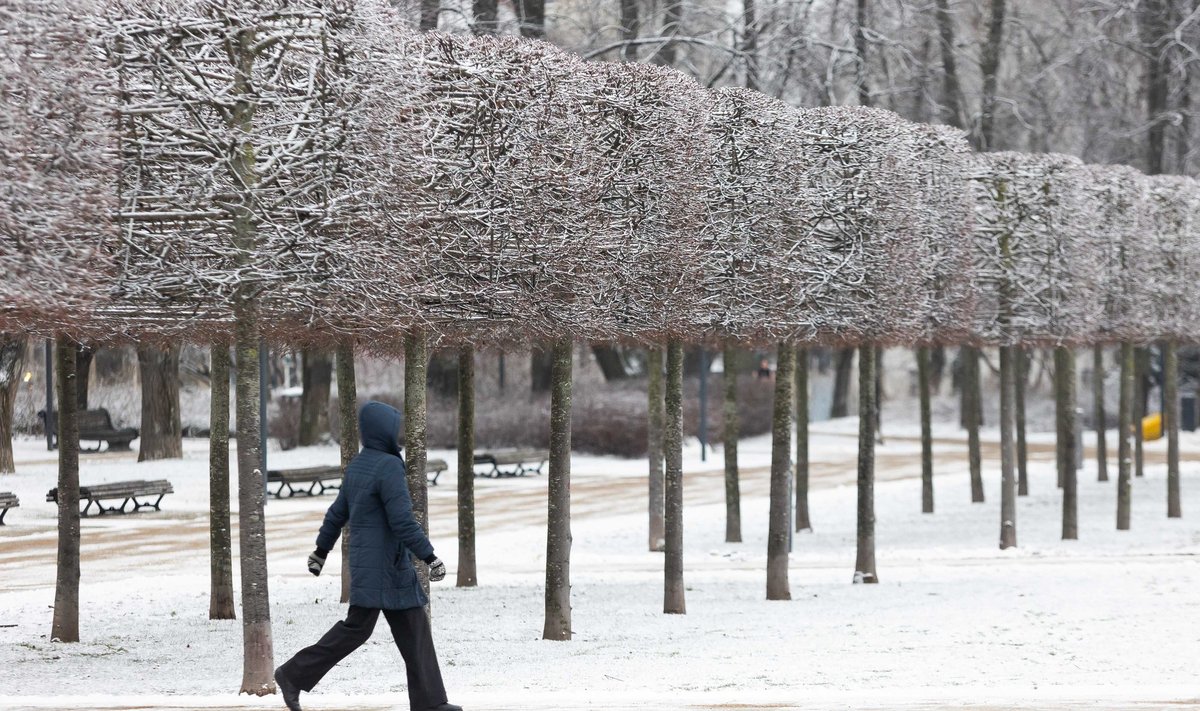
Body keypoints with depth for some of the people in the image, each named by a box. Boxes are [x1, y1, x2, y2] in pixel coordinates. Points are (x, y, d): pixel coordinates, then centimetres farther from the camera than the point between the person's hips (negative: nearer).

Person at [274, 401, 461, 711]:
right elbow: (402, 520, -22)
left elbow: (337, 513, 20)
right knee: (357, 627, -6)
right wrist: (430, 557, -19)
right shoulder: (389, 467, -17)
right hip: (381, 565, -10)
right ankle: (294, 674, 0)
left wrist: (321, 551, 29)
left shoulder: (357, 465, 13)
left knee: (413, 628, 7)